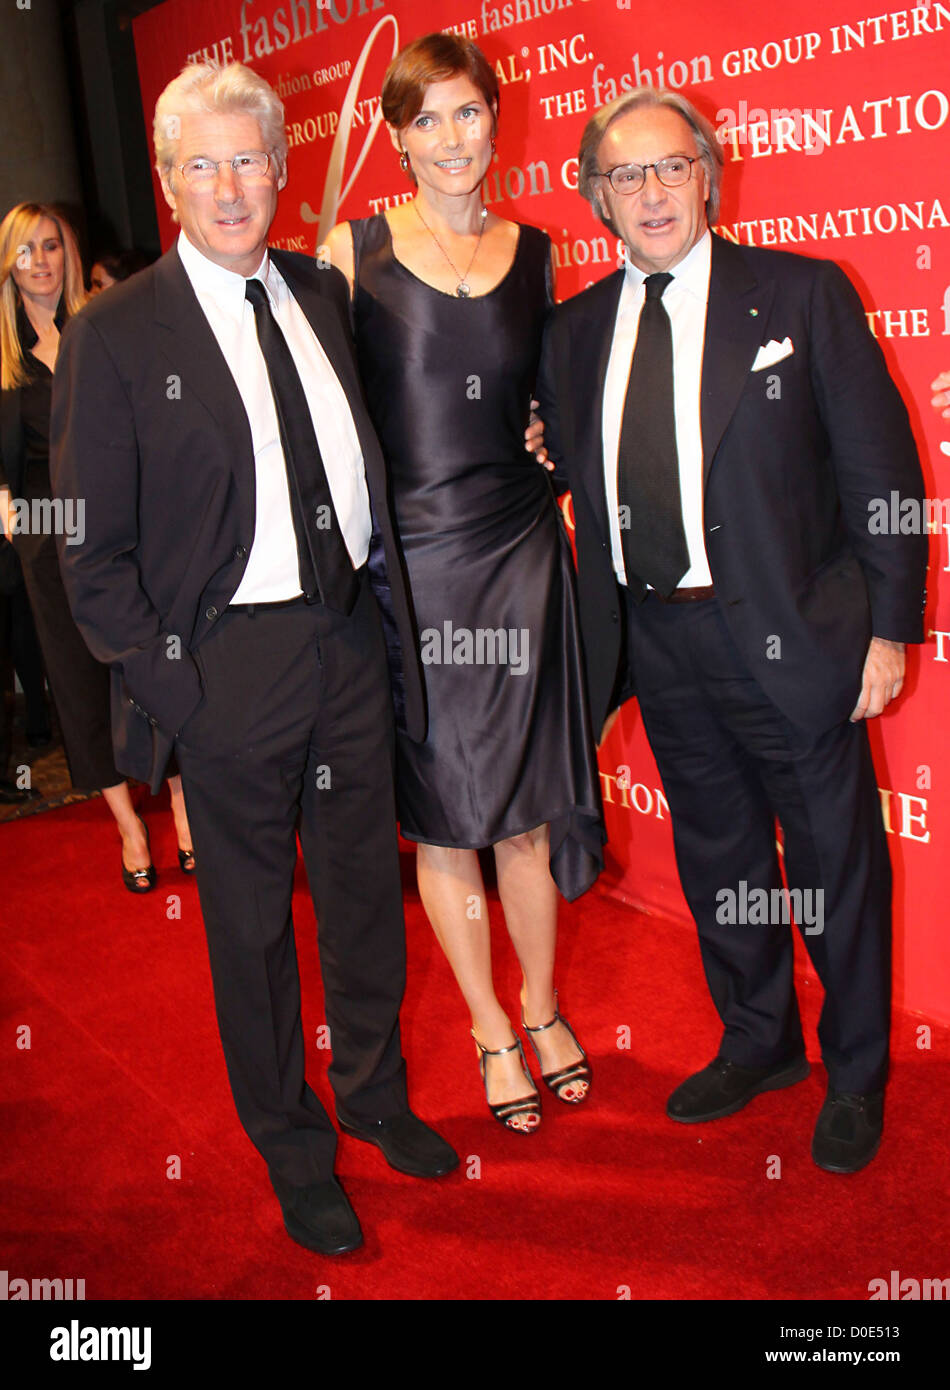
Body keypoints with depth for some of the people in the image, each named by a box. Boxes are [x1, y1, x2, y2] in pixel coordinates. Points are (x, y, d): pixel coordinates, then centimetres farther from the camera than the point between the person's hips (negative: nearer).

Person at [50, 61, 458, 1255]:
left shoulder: (322, 293, 7)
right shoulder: (115, 336, -8)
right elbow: (92, 548, -7)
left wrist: (377, 601, 3)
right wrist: (161, 680, -12)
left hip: (349, 640, 5)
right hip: (230, 663, -4)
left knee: (366, 887, 18)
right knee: (252, 920, 11)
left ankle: (375, 1093, 42)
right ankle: (291, 1147, 33)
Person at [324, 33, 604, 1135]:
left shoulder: (532, 251, 9)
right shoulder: (355, 249, -1)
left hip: (520, 554, 2)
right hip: (408, 562, -2)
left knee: (525, 805, 9)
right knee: (441, 814, 7)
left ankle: (542, 1004, 32)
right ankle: (490, 1028, 28)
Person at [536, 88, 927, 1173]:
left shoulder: (801, 293, -4)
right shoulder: (576, 330, 7)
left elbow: (879, 467, -5)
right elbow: (570, 471, 7)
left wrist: (889, 626, -9)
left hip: (789, 635, -4)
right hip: (658, 643, 4)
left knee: (835, 860, 9)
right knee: (715, 855, 18)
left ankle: (856, 1075, 32)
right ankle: (757, 1043, 41)